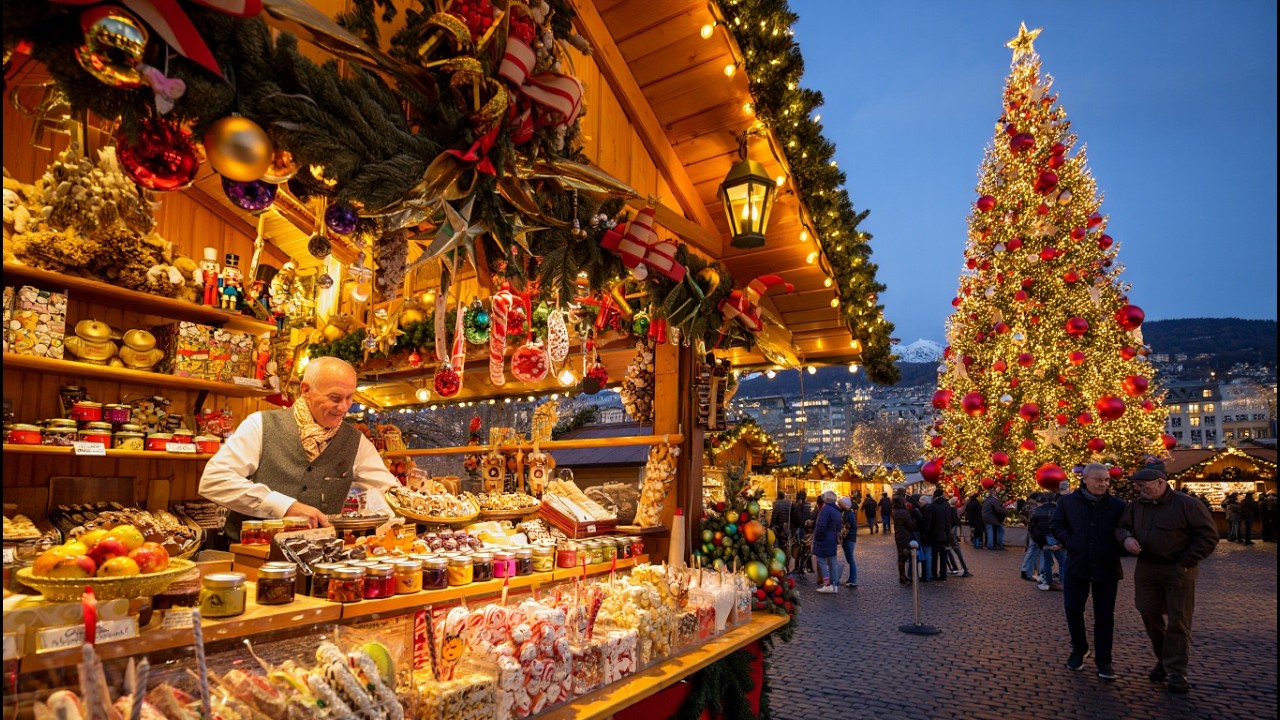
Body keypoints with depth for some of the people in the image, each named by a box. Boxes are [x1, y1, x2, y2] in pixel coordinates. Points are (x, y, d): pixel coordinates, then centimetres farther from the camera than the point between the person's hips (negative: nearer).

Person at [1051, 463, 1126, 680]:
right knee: (1073, 609, 3)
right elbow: (1055, 525, 5)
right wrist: (1068, 541, -9)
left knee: (1104, 615, 7)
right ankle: (1079, 649, 26)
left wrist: (1118, 550, -9)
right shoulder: (1068, 501, 0)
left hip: (1107, 569, 0)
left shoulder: (1118, 505, -1)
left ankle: (1103, 661, 17)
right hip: (1077, 566, 0)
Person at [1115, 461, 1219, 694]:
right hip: (1146, 570, 5)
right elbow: (1121, 526, 13)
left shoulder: (1186, 505, -11)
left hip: (1177, 571, -5)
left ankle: (1176, 671, 10)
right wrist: (1126, 538, -12)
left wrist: (1185, 564, -14)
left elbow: (1209, 535, -10)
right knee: (1150, 616, 10)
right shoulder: (1136, 506, 4)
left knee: (1178, 621, 1)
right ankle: (1164, 660, 29)